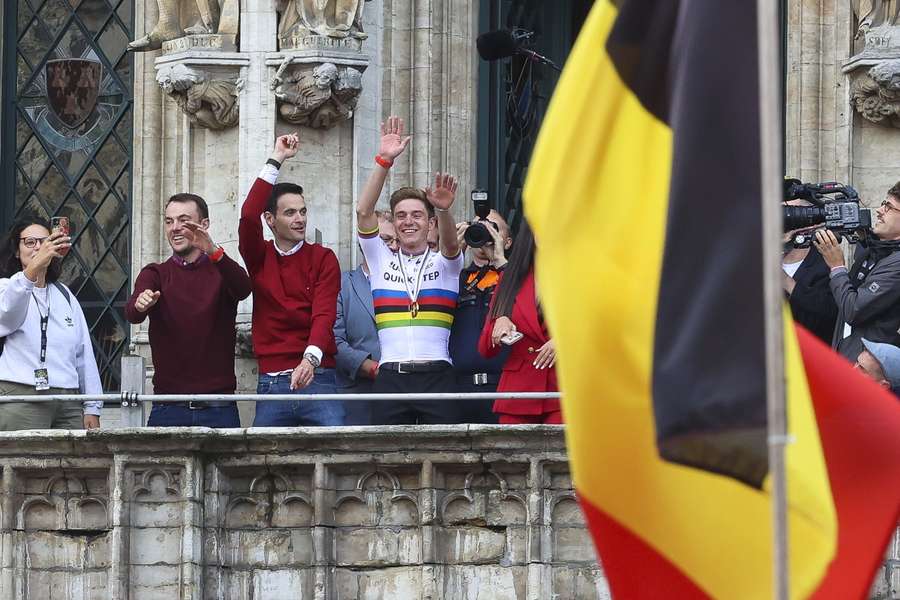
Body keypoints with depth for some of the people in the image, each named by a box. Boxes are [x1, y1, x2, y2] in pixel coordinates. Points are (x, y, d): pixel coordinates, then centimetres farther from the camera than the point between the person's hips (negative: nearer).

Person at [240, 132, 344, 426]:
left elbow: (324, 315, -8)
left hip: (317, 376, -2)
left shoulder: (323, 258, 5)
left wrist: (311, 358, -26)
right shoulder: (259, 257, 11)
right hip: (271, 381, 2)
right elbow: (248, 217, -8)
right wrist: (276, 160, -8)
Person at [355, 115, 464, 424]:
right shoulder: (381, 260, 16)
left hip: (436, 376, -1)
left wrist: (444, 209, -33)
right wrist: (384, 161, -7)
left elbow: (450, 241, -10)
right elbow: (364, 212, 3)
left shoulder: (445, 263, 13)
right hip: (390, 376, 1)